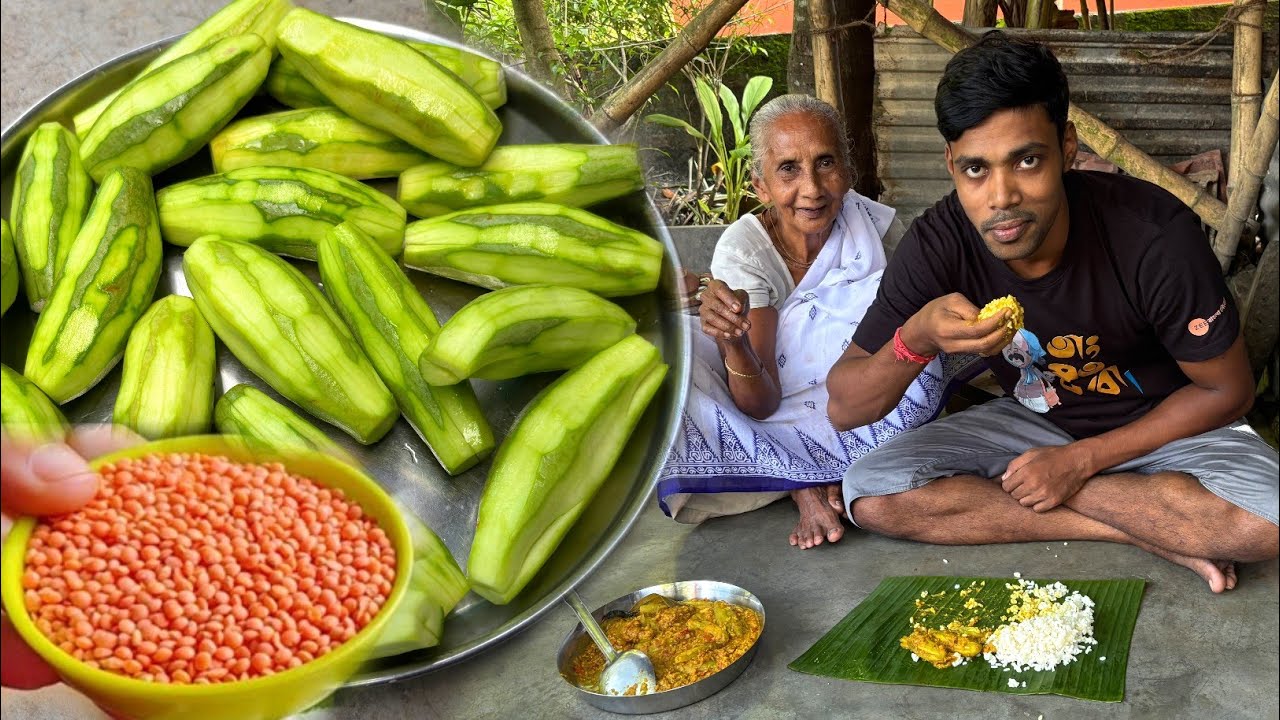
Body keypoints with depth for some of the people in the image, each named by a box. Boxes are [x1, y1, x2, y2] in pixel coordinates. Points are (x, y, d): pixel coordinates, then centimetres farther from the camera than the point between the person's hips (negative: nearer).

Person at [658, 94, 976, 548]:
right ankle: (802, 483, -17)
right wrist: (732, 343, -43)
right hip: (776, 421, 0)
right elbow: (760, 404, -22)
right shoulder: (743, 251, -18)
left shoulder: (871, 225, -14)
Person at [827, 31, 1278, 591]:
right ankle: (1151, 532, -14)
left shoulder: (1157, 235, -27)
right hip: (1033, 420, 4)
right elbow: (844, 409, -18)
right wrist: (915, 339, -39)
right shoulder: (938, 244, -20)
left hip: (1164, 426, -3)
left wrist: (1080, 461, -18)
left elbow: (1227, 389, -12)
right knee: (872, 497, -21)